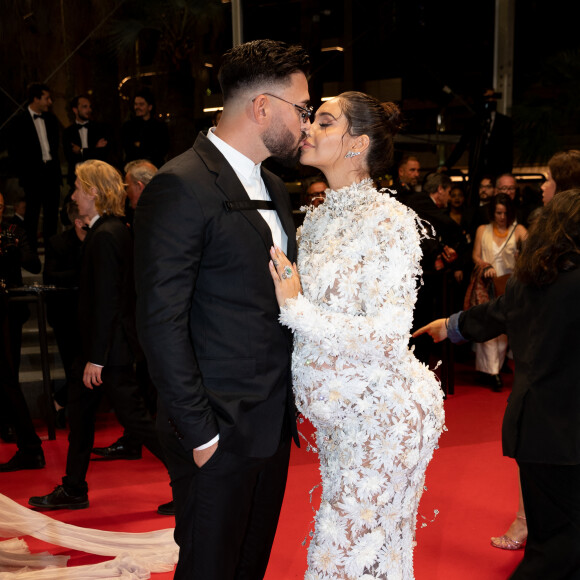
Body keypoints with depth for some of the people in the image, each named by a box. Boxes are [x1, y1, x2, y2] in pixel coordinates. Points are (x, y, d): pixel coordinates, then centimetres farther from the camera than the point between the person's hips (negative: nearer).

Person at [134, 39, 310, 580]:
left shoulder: (273, 188, 12)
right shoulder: (181, 188, -16)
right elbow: (161, 323, -19)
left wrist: (289, 405, 8)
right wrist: (200, 433, -17)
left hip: (273, 424, 8)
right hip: (220, 433, -8)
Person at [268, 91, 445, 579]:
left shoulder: (389, 220, -16)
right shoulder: (317, 217, 9)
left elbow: (386, 337, -23)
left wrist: (296, 307, -22)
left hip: (381, 410, -8)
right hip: (336, 409, 8)